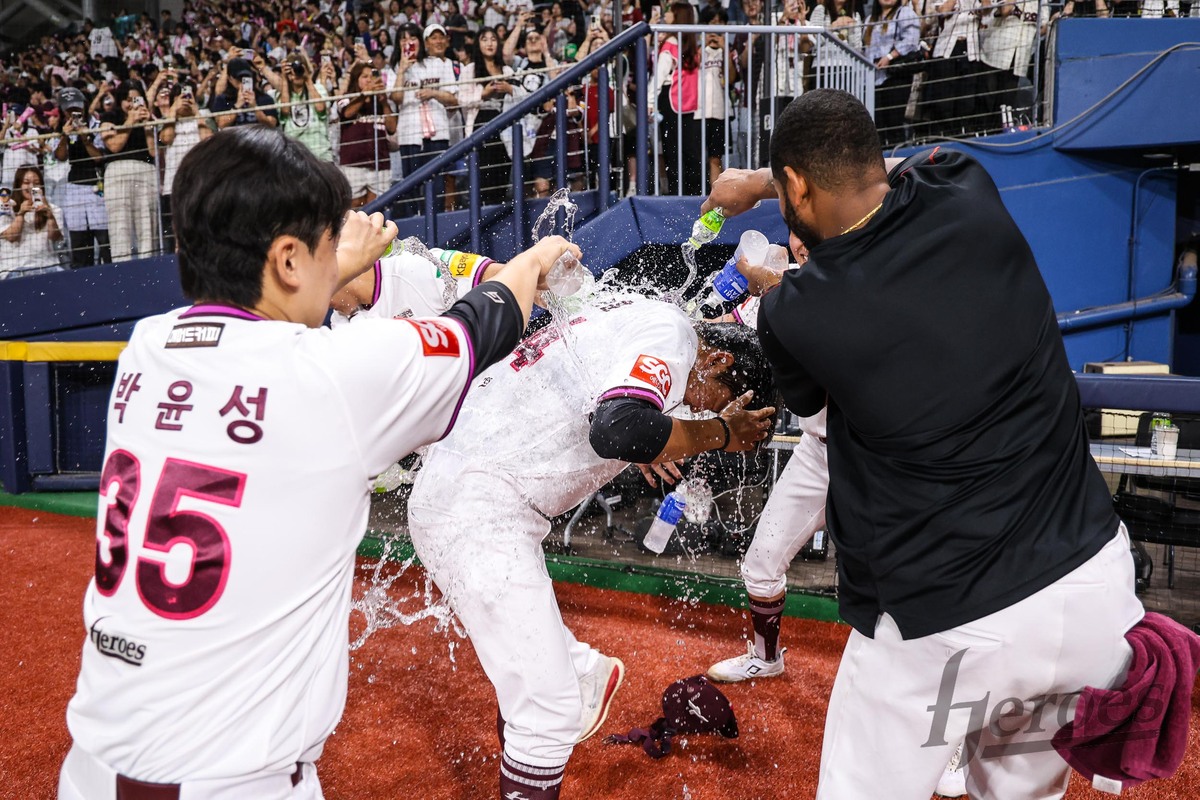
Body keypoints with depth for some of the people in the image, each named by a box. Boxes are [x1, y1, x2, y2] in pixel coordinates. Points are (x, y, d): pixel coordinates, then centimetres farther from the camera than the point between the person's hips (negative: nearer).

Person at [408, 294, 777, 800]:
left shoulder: (636, 316, 16)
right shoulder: (672, 331, -12)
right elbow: (619, 431, -29)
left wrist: (644, 448, 32)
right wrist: (721, 432, -13)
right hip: (481, 511, -10)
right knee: (548, 713, -4)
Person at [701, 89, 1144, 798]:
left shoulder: (794, 313, -15)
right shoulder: (971, 195, -5)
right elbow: (872, 176, 20)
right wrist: (759, 180, 32)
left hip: (944, 633, -5)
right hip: (1095, 588, 5)